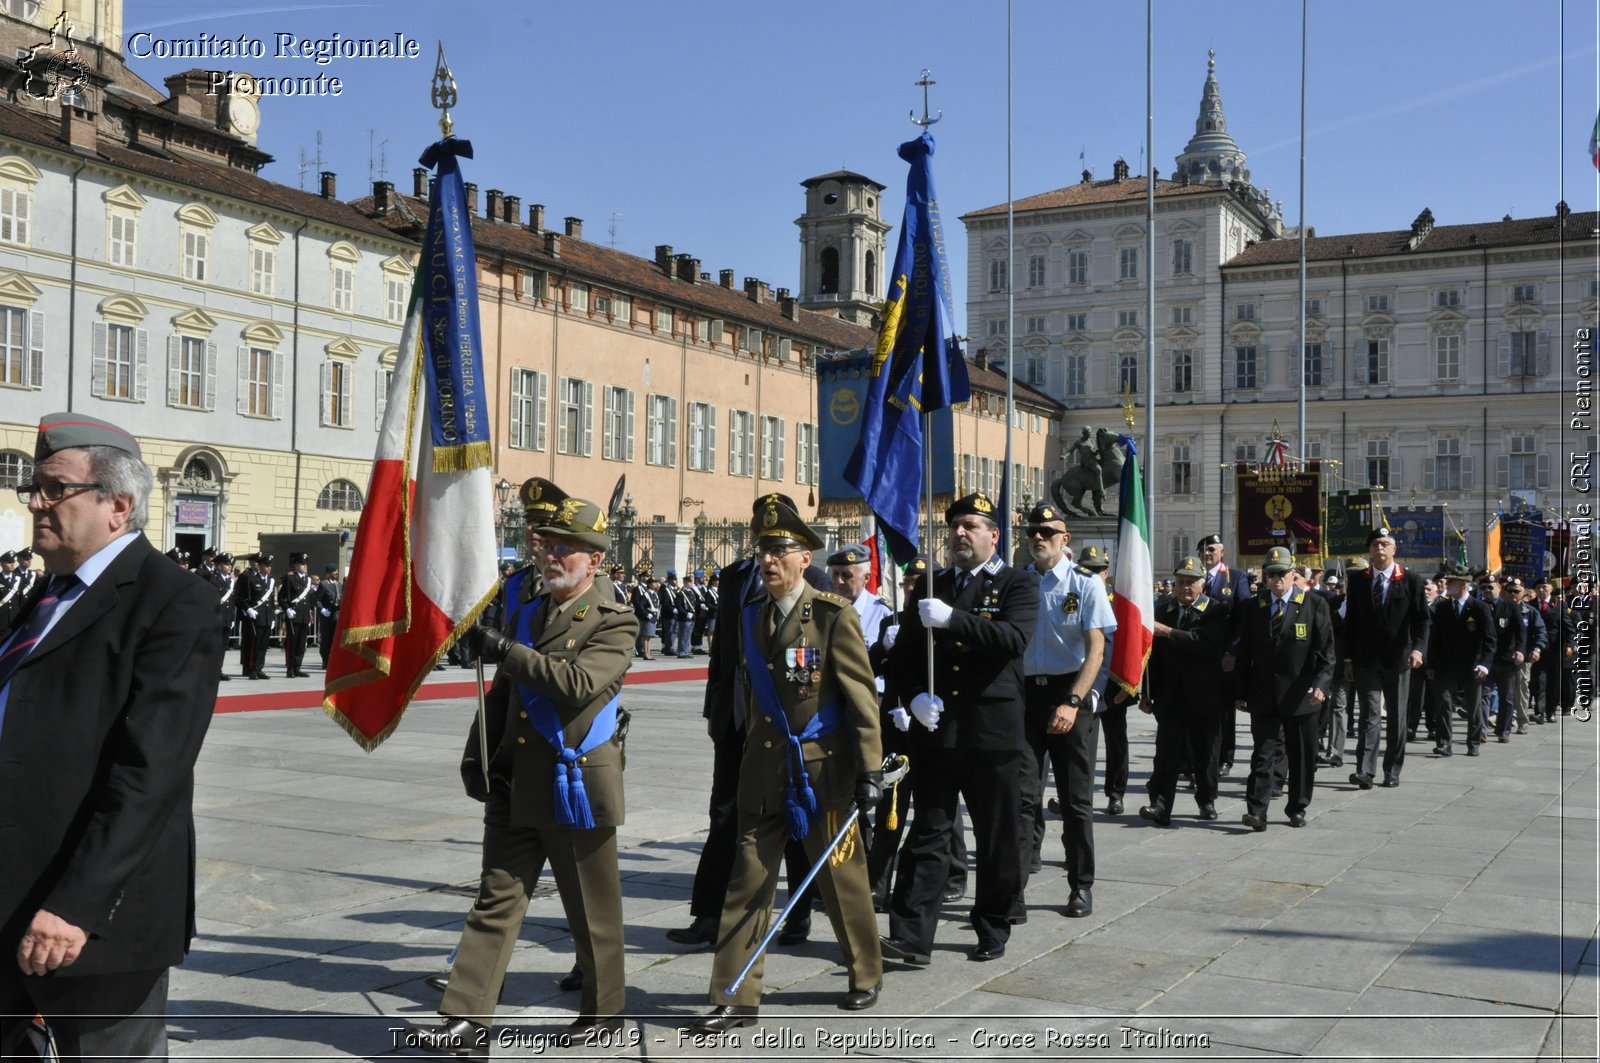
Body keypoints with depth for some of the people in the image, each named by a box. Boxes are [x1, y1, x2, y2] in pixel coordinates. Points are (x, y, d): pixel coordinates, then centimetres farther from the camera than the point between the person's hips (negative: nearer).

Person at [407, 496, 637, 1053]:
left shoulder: (614, 623, -8)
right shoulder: (526, 610, 13)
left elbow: (578, 684, -25)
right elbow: (501, 692, 20)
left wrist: (504, 650, -26)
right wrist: (477, 755, 11)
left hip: (577, 787, -6)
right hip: (516, 787, 6)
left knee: (592, 912, 8)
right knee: (496, 902, 2)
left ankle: (604, 1011, 26)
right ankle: (467, 1022, 3)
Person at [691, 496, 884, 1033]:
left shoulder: (835, 615, -10)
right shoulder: (751, 617, 7)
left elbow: (862, 696, -10)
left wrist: (870, 769, -13)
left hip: (823, 768, -4)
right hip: (764, 768, 5)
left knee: (842, 878, 11)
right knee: (747, 881, 2)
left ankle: (866, 975, 32)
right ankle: (736, 998, 10)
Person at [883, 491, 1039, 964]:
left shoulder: (1018, 584, 1)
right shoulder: (933, 586, 13)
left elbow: (1014, 639, -18)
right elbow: (903, 653, 13)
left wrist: (952, 619, -27)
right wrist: (915, 696, -6)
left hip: (992, 732, -3)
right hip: (934, 730, 3)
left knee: (998, 839, 8)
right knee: (927, 833, 1)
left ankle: (994, 931, 22)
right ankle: (912, 936, 1)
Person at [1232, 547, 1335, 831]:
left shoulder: (1314, 605, 1)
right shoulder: (1254, 608, 8)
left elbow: (1326, 650, -3)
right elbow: (1244, 653, 10)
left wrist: (1321, 683, -17)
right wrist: (1240, 691, 5)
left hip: (1300, 696, -1)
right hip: (1263, 696, 1)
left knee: (1302, 757, 8)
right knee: (1263, 754, -5)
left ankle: (1297, 809, 22)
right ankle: (1257, 812, -7)